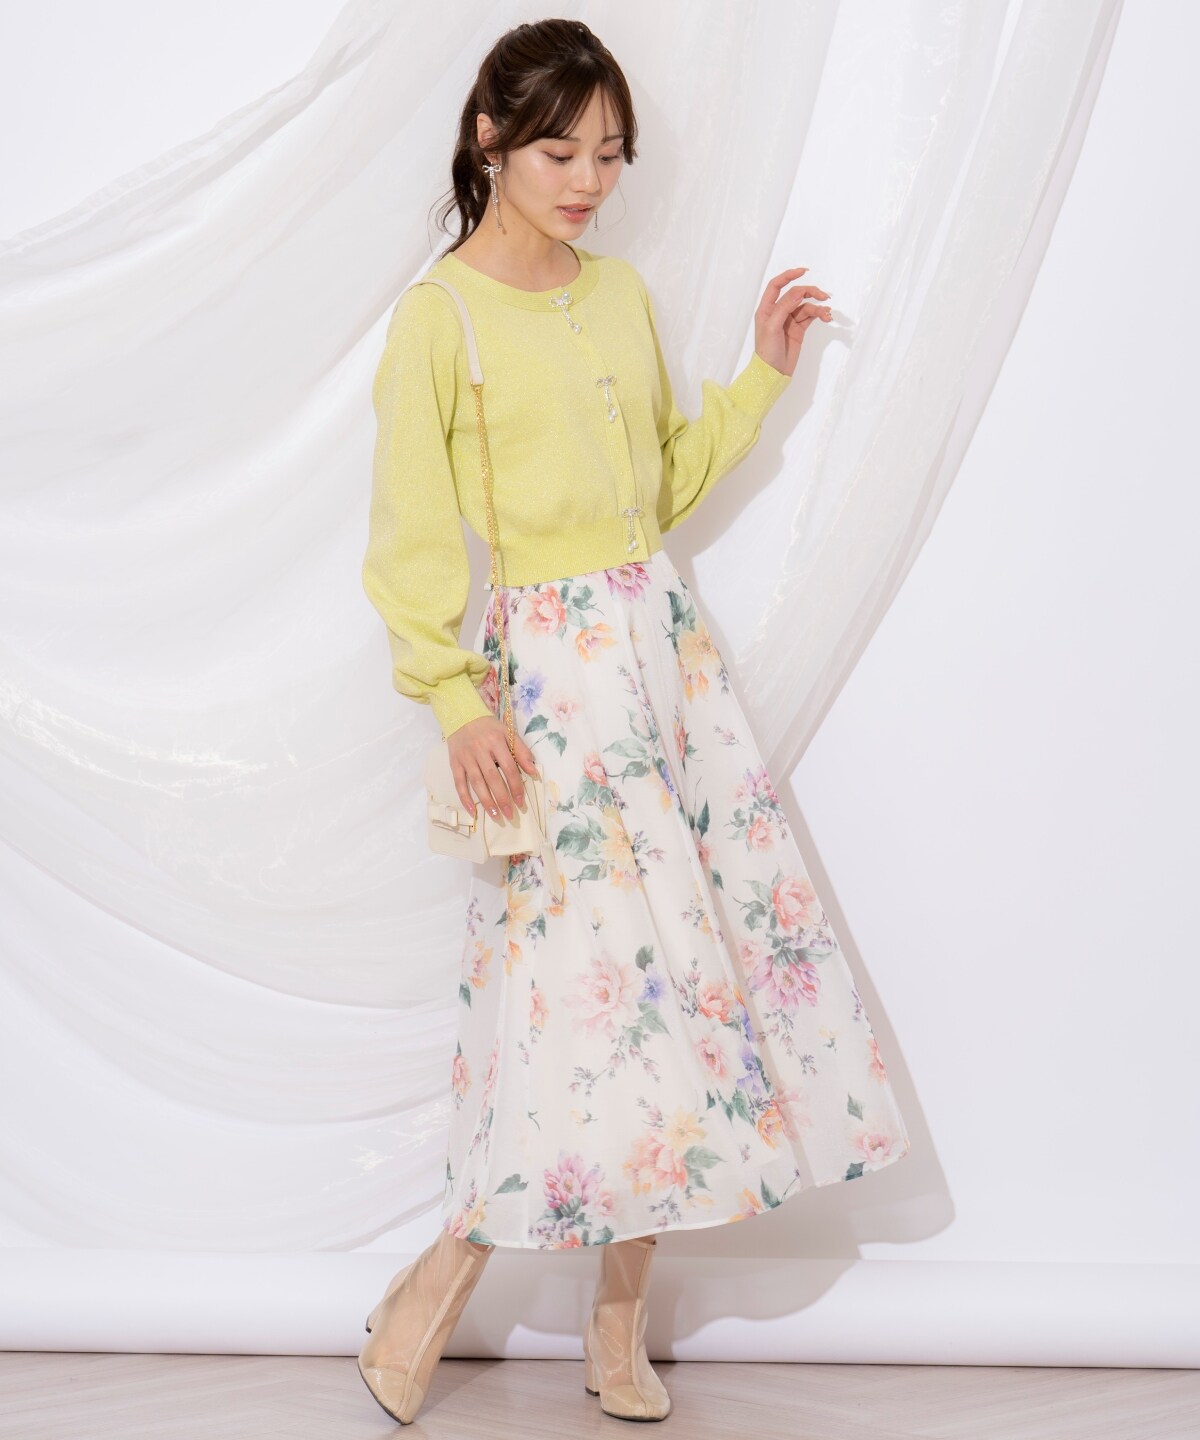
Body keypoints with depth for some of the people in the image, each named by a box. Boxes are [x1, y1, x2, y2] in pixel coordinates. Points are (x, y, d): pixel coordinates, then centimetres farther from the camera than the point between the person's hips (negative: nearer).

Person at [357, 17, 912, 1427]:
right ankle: (430, 1295, 9)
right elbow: (414, 537, -9)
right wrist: (458, 701, -16)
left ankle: (619, 1322, 17)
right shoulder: (439, 315, -6)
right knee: (613, 973, -9)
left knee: (701, 954, 4)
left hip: (667, 644, 6)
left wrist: (762, 374, 10)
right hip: (547, 666, -6)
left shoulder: (622, 295, 12)